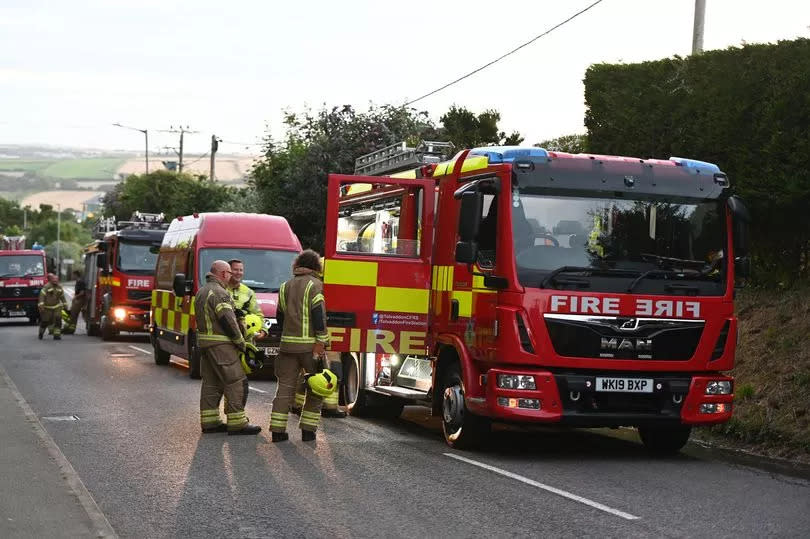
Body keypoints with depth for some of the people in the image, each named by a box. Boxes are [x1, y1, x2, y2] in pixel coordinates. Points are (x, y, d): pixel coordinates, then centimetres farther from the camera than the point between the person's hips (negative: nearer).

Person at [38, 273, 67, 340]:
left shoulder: (59, 287, 5)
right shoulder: (46, 287, -14)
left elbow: (62, 296, 17)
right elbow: (42, 296, -19)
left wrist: (65, 305, 17)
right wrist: (41, 305, -27)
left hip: (56, 307, 4)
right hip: (47, 307, -4)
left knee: (58, 320, -11)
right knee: (45, 321, 5)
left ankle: (56, 335, -8)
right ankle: (41, 333, 29)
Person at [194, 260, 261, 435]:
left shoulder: (202, 292, 17)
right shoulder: (219, 293, -15)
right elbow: (227, 320, -18)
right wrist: (241, 342, -9)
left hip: (204, 342, 10)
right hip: (220, 344, -10)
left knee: (211, 382, 12)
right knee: (235, 381, -7)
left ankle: (209, 421, 14)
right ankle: (237, 423, -8)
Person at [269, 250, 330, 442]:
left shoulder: (285, 287, 14)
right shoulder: (314, 285, -5)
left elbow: (280, 317, 17)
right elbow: (318, 314, -15)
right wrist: (321, 341, -15)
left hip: (288, 344, 5)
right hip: (309, 345, -5)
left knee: (285, 386, 6)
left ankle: (277, 430, 1)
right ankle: (308, 430, 4)